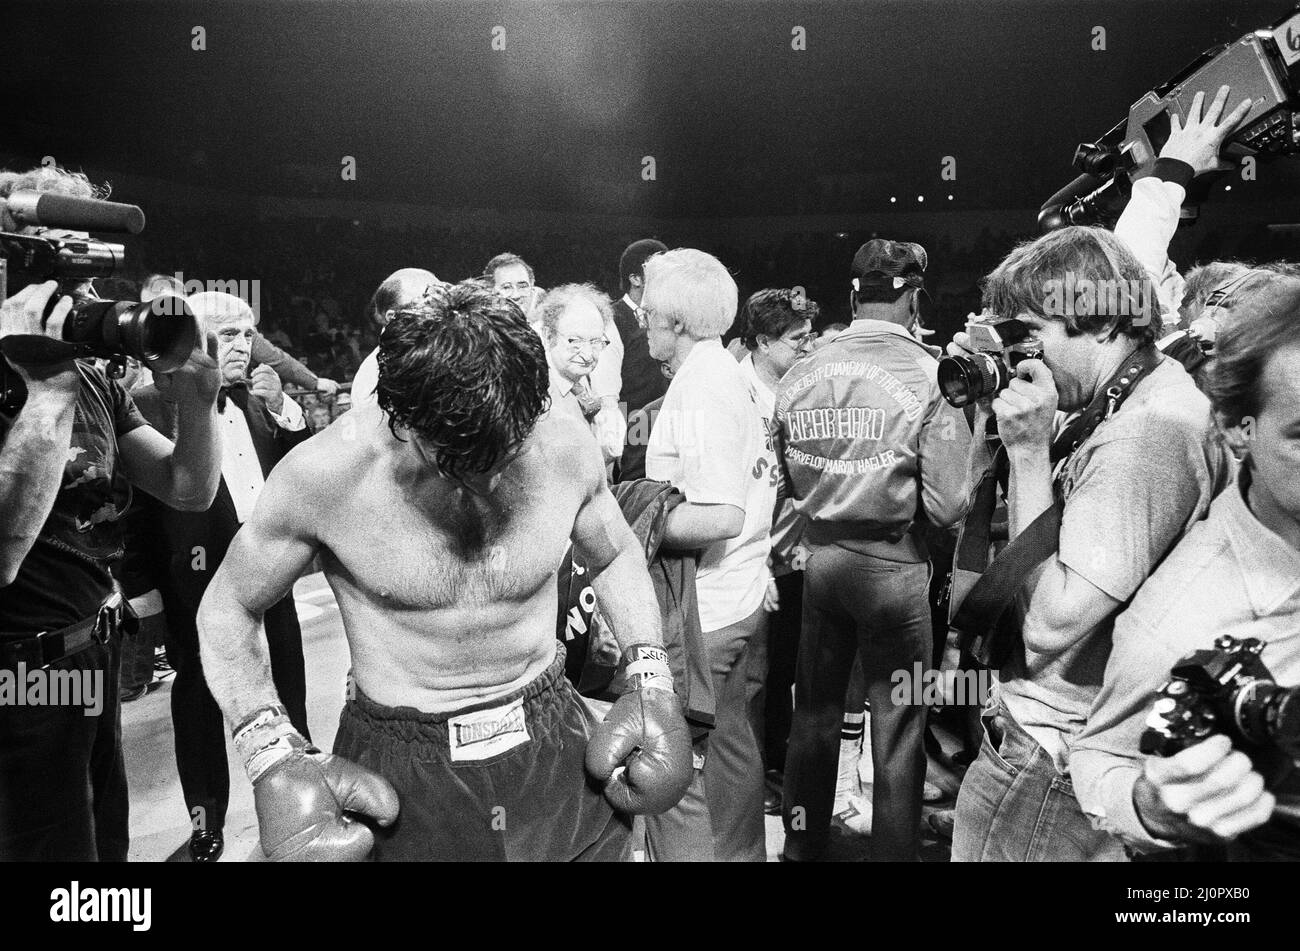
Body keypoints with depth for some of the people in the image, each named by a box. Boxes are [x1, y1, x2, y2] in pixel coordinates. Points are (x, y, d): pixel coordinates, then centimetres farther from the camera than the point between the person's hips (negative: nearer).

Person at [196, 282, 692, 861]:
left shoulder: (564, 446, -12)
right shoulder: (326, 472, -20)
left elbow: (616, 556, 9)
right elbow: (225, 610, -4)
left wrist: (652, 679, -4)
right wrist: (272, 756, -16)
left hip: (557, 749, 2)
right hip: (402, 779, -1)